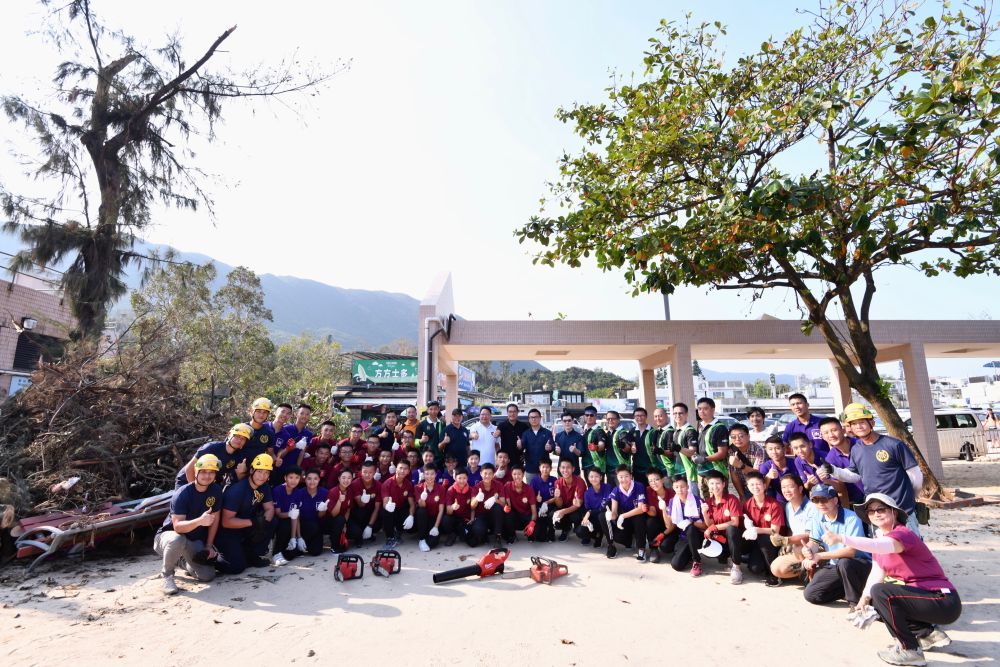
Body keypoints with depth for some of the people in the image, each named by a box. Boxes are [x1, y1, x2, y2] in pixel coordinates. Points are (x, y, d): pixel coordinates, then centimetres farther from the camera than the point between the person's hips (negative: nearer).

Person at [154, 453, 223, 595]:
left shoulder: (216, 490, -9)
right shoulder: (182, 494, -24)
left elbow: (215, 519, -1)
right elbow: (177, 526, -33)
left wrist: (209, 546, -2)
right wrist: (199, 521, -50)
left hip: (194, 541, 4)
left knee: (208, 575, -9)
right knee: (177, 540, -41)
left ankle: (182, 562, 22)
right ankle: (167, 574, -10)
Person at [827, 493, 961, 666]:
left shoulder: (903, 534, -20)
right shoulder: (880, 537, 7)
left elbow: (879, 546, -43)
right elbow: (877, 573, 2)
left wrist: (842, 538, -52)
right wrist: (864, 598, -8)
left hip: (944, 602, -9)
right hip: (924, 596, 9)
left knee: (880, 592, -26)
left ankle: (909, 650, -10)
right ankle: (929, 633, 14)